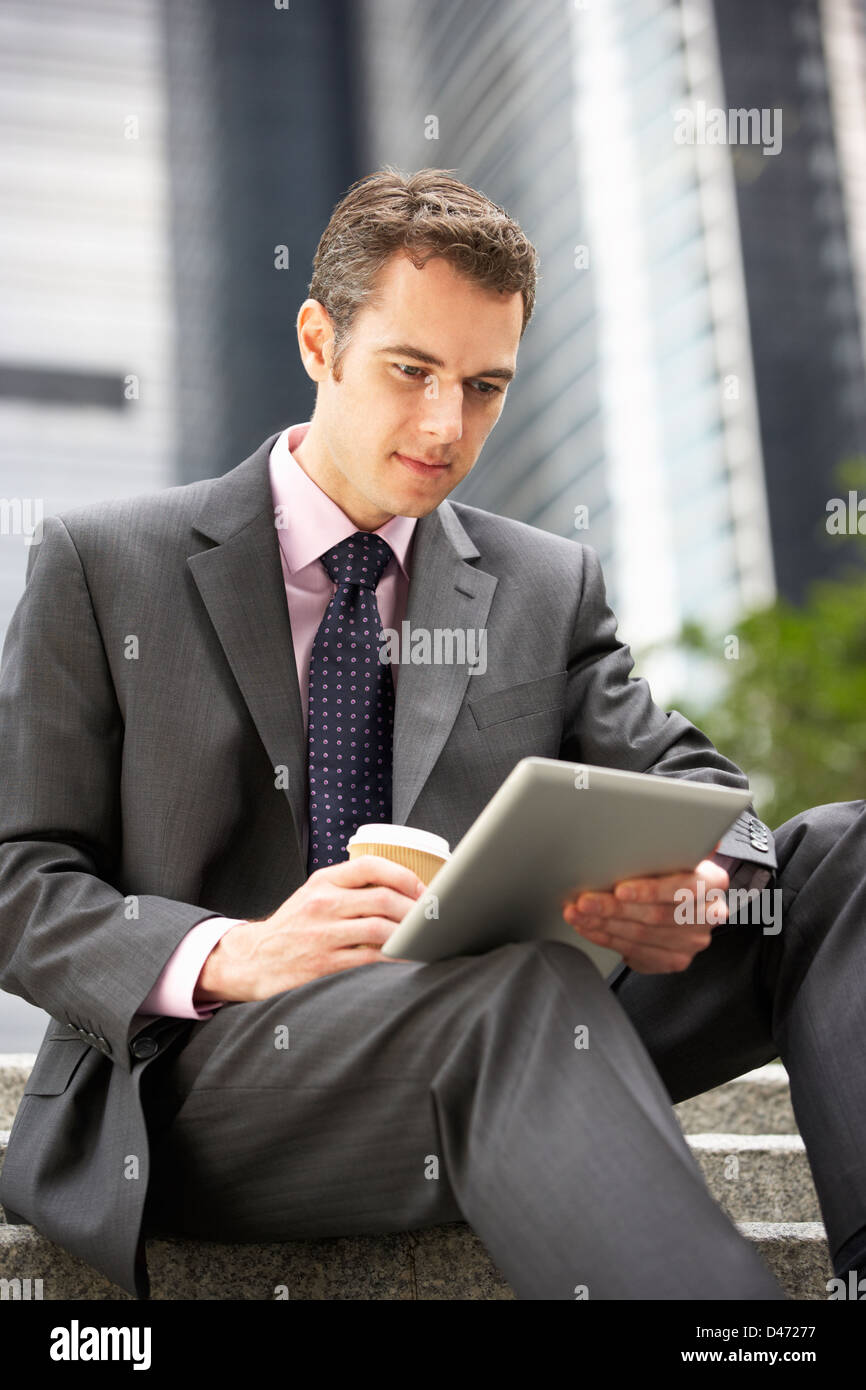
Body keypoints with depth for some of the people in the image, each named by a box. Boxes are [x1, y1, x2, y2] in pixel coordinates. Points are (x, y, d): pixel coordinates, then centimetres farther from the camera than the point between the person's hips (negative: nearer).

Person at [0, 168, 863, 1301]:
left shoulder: (552, 589, 15)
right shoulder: (99, 567, 5)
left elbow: (689, 787, 10)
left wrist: (691, 883, -17)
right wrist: (231, 956, -21)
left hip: (495, 1059, 4)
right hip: (190, 1096, -4)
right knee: (522, 986, -38)